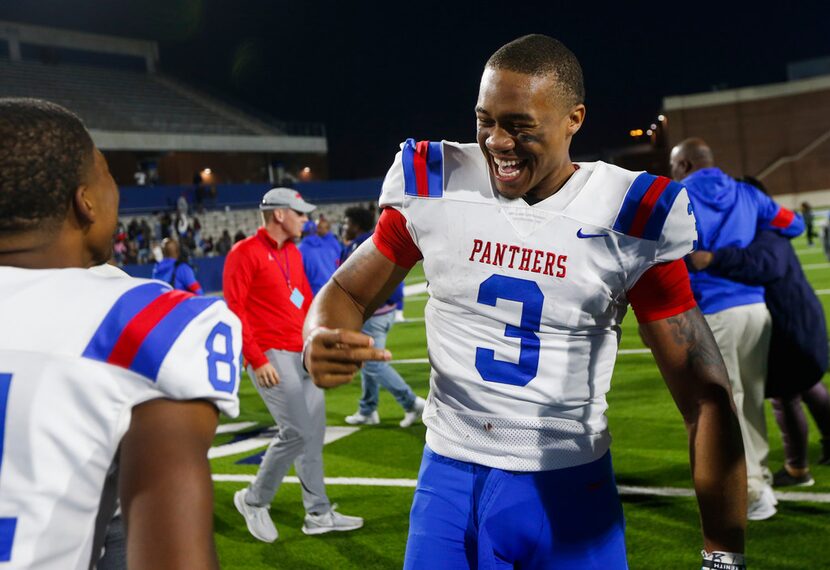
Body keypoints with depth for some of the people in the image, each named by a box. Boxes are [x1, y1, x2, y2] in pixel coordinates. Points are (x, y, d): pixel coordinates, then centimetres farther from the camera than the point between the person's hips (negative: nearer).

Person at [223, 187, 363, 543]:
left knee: (314, 433, 9)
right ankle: (254, 501, 8)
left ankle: (318, 514, 19)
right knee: (297, 431, -12)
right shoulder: (245, 253, -9)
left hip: (304, 354, 8)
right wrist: (257, 360, -18)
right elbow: (235, 310, -13)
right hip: (272, 358, -8)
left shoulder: (293, 253, 16)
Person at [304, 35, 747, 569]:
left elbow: (706, 394, -11)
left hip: (568, 486, -1)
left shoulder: (629, 218, -12)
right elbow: (348, 292, 3)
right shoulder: (433, 186, -6)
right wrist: (323, 343, -22)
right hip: (450, 477, 1)